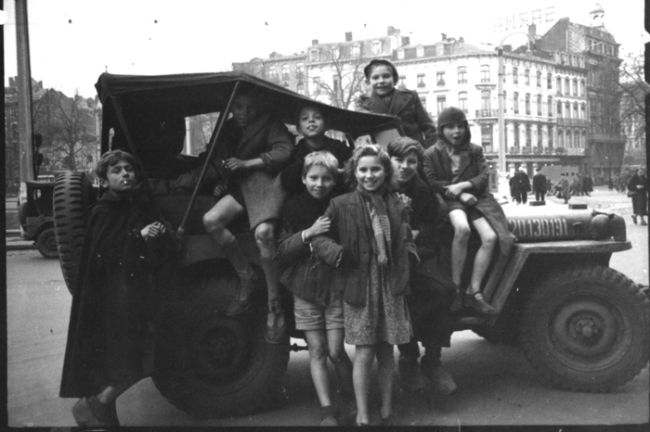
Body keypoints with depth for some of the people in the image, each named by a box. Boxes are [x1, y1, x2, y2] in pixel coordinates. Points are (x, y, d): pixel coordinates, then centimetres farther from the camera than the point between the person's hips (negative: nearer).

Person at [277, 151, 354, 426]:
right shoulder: (293, 207, 0)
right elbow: (282, 253, -5)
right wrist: (307, 233, -21)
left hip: (336, 287, -1)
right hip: (306, 289, 1)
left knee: (335, 351, -2)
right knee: (317, 351, 3)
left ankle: (354, 403, 20)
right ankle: (327, 411, 10)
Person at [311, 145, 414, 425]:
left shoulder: (396, 205, 8)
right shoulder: (341, 205, -4)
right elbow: (319, 237, -3)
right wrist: (335, 251, -21)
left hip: (391, 286, 3)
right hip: (359, 286, -3)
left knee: (386, 352, 11)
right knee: (364, 353, -2)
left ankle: (386, 411, 24)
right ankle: (362, 416, 9)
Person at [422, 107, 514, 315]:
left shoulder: (475, 151, 10)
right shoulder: (431, 154, 0)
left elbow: (483, 177, 2)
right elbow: (431, 183, -6)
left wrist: (463, 186, -15)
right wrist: (459, 195, -14)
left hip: (474, 198, 4)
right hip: (448, 201, -4)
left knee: (490, 237, -21)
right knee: (462, 228, -36)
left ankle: (473, 291, -14)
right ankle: (455, 286, -25)